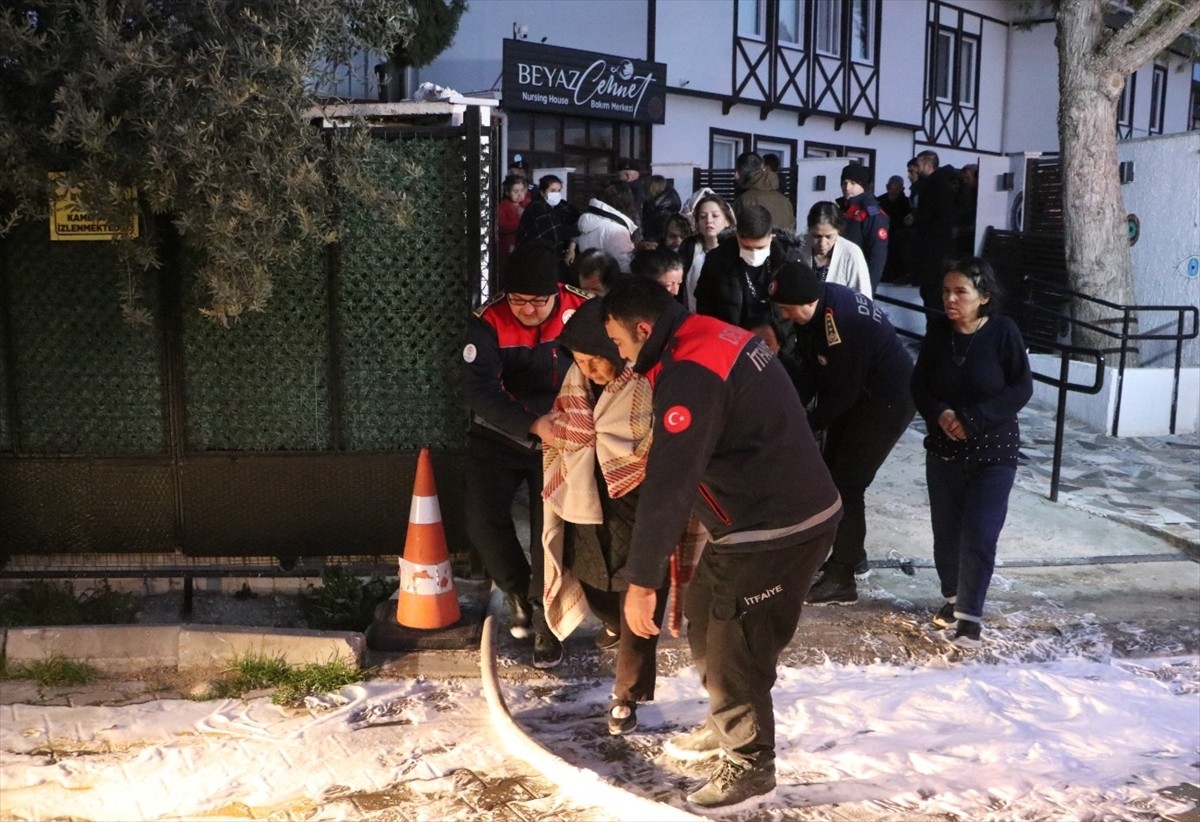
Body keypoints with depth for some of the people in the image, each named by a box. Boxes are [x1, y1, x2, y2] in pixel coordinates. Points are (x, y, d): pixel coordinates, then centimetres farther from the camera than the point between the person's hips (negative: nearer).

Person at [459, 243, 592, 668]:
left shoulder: (584, 311, -17)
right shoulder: (488, 322, -20)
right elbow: (477, 388, -29)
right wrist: (533, 425, -40)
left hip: (560, 438, 0)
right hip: (499, 436, 0)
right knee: (482, 518, -11)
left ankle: (545, 619, 17)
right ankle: (519, 592, 18)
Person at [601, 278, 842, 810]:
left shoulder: (690, 375, -25)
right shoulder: (716, 338, 6)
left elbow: (669, 483, -28)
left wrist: (641, 580, -25)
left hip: (775, 534, -10)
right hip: (791, 512, 10)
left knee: (734, 651, 2)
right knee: (702, 617, 21)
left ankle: (750, 766, 22)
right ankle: (726, 723, 40)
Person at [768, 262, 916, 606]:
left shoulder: (843, 321, -33)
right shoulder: (820, 309, -6)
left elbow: (842, 390, -26)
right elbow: (810, 366, 2)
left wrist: (807, 424, -14)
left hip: (887, 402, -10)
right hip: (856, 395, 10)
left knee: (847, 483, -9)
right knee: (833, 474, 17)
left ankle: (841, 580, -1)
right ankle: (850, 552, 35)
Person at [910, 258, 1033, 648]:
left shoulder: (1003, 331, -14)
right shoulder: (938, 330, -5)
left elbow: (1021, 388, -13)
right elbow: (919, 384, 2)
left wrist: (971, 419, -21)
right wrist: (939, 413, -18)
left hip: (993, 453, -3)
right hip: (943, 450, 4)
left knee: (978, 535, -6)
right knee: (946, 530, 12)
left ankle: (970, 614, 5)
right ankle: (953, 598, 33)